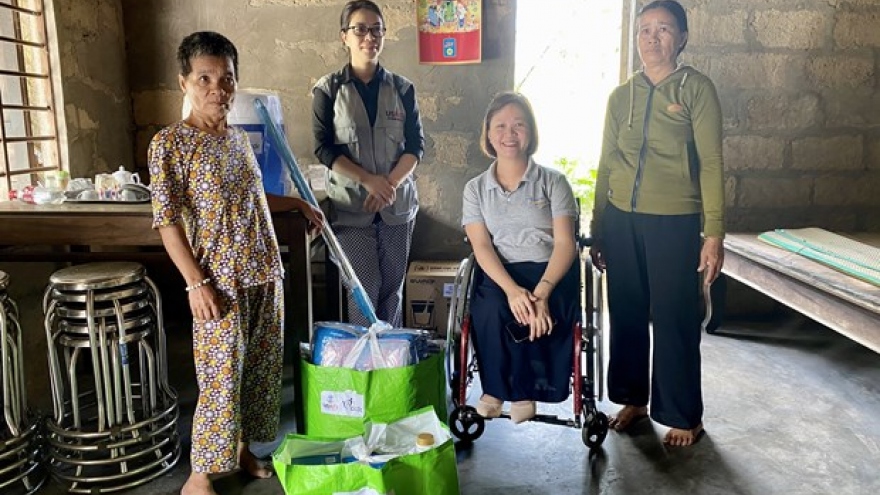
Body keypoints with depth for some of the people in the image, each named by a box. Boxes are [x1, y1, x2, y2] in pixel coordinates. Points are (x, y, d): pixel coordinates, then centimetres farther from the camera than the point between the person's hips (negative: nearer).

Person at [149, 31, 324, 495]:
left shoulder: (238, 137, 10)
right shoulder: (170, 142, -10)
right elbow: (167, 220, -12)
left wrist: (298, 202, 25)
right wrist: (196, 282, -17)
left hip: (264, 275, 7)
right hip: (220, 281, -7)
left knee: (260, 369, 14)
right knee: (220, 379, 0)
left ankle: (241, 447, 33)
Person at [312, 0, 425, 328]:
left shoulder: (402, 88, 7)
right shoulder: (328, 89, 1)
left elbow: (416, 144, 3)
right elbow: (323, 148, -5)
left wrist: (390, 184, -13)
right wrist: (369, 181, -16)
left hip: (398, 204, 2)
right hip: (351, 205, -2)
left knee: (393, 288, 8)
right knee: (364, 290, -3)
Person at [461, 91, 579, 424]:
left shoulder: (553, 182, 7)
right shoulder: (475, 188, 11)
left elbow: (565, 243, -4)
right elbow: (481, 246, -2)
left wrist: (541, 292, -23)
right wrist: (511, 289, -22)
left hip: (551, 272, 0)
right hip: (498, 274, 1)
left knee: (540, 316, -33)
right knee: (491, 310, -33)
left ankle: (499, 389, -7)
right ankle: (520, 391, -7)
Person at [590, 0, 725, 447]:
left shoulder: (696, 89, -1)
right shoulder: (620, 97, 10)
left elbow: (711, 163, -6)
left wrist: (714, 234, -11)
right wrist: (597, 230, 12)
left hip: (674, 222, -4)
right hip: (621, 221, 4)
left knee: (674, 320, 2)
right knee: (626, 314, 11)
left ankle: (684, 417, 19)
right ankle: (633, 398, 30)